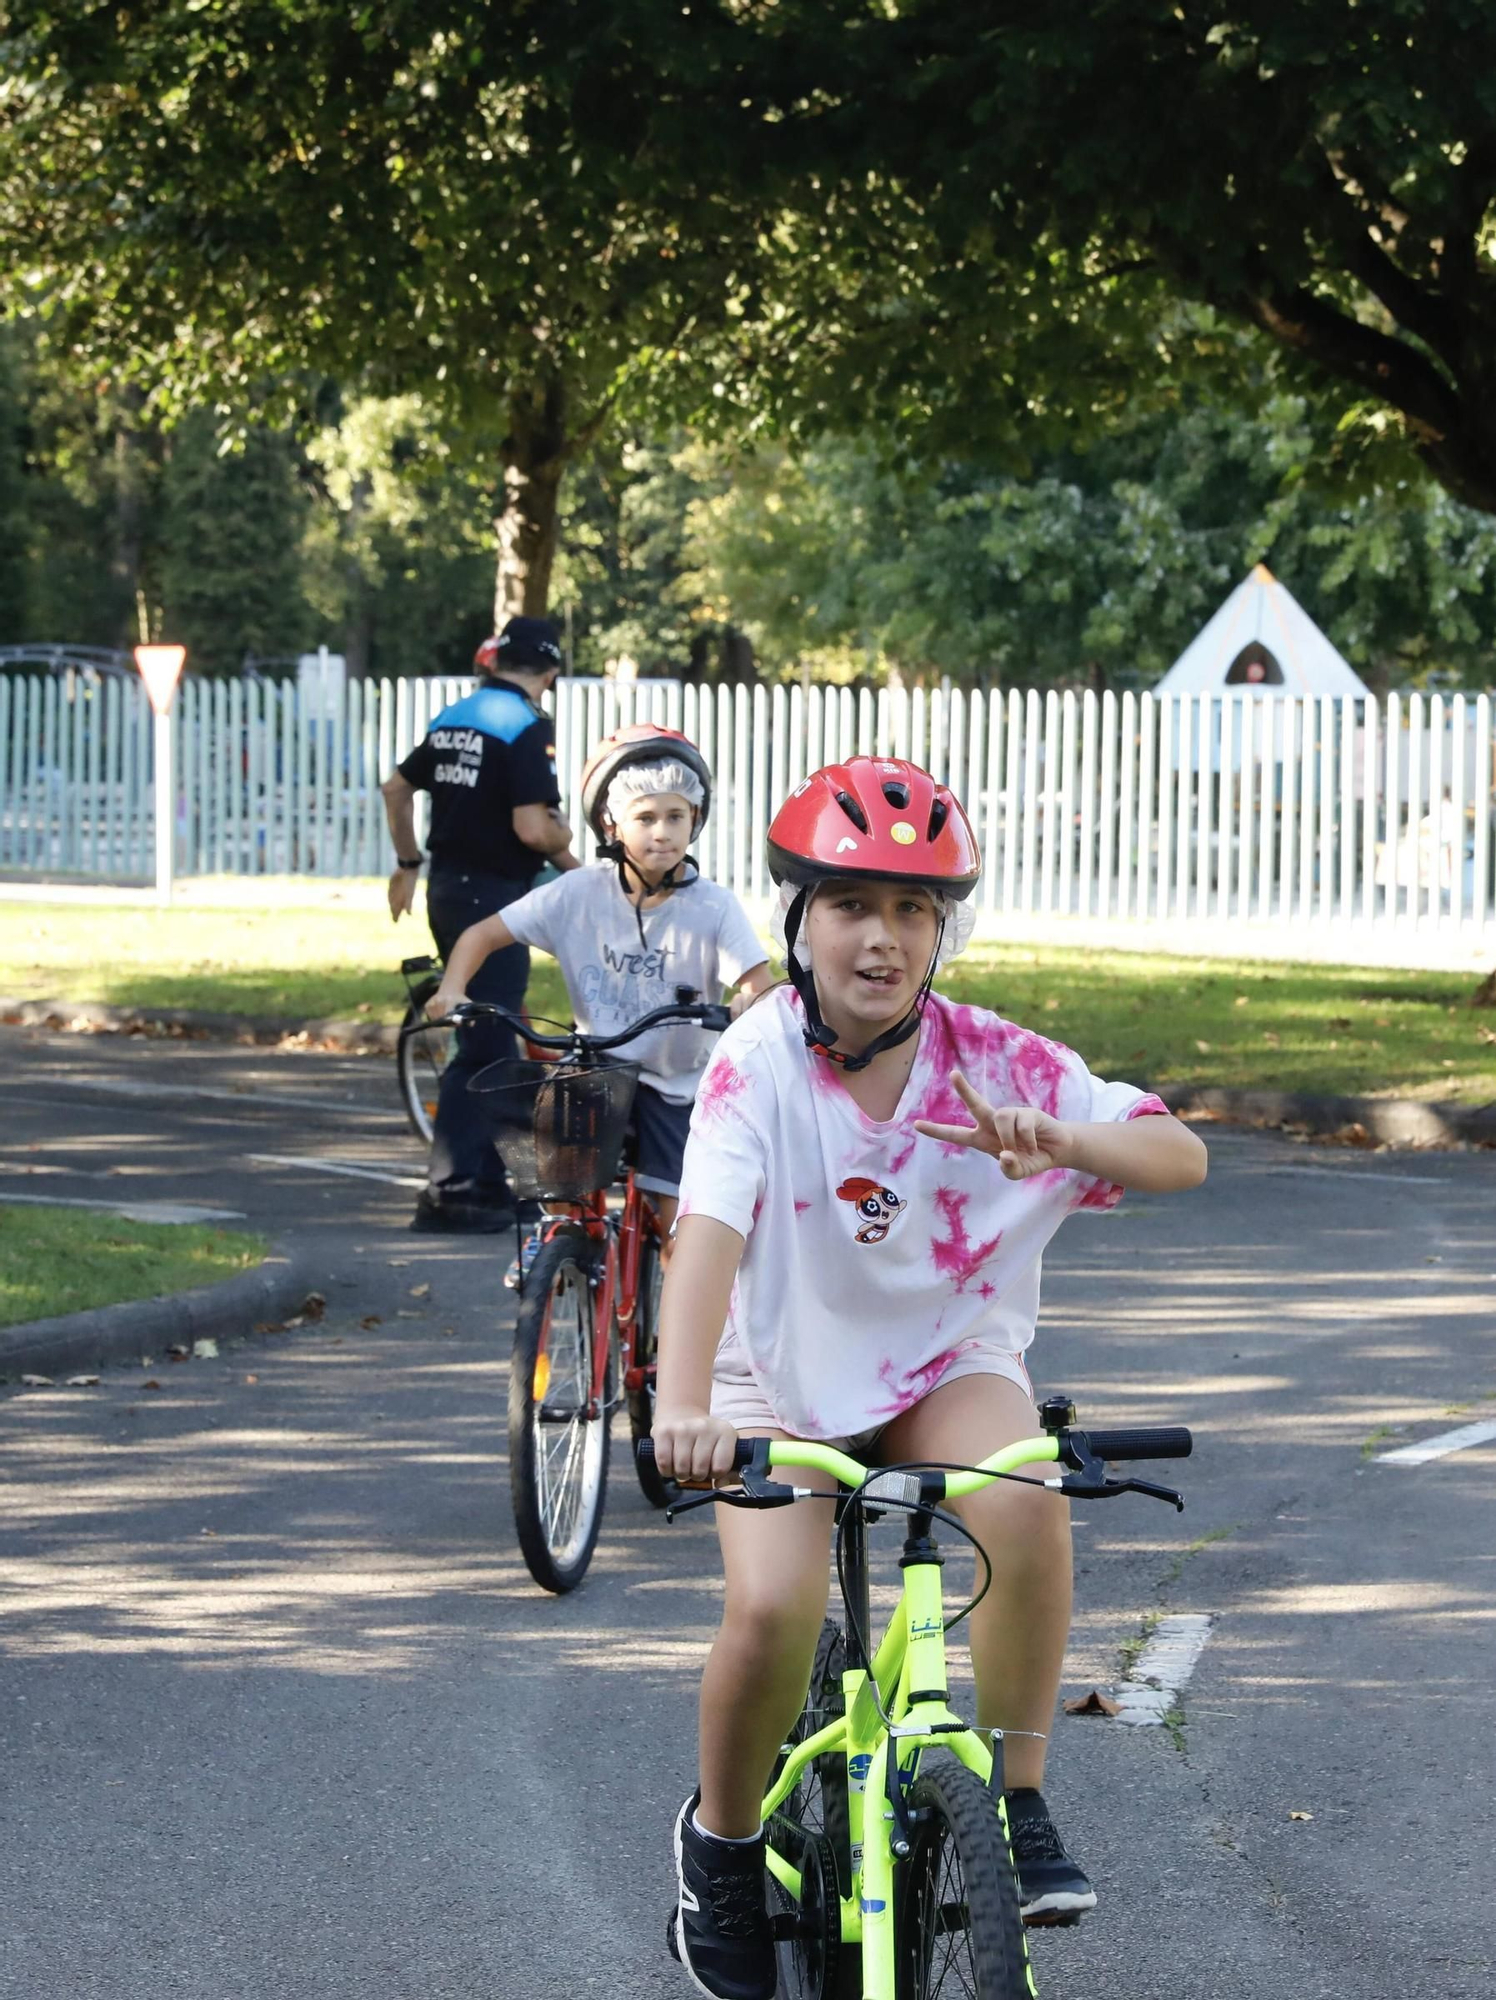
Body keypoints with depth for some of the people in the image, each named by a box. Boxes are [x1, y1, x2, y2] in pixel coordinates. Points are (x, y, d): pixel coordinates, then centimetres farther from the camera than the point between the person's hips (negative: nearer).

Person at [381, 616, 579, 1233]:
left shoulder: (453, 718, 11)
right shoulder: (529, 728, -15)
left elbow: (396, 789, 20)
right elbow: (532, 828, -22)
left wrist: (408, 865, 32)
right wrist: (566, 846, -1)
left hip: (449, 889, 8)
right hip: (495, 897, -8)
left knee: (488, 1037, 16)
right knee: (484, 1048, -6)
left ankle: (487, 1182, 20)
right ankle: (448, 1190, -8)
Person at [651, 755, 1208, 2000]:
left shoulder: (990, 1060, -13)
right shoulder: (759, 1063, -20)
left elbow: (1179, 1154, -17)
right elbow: (709, 1231, -34)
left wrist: (1056, 1139, -38)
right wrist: (683, 1406, -50)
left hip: (947, 1357, 1)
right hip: (786, 1371, -1)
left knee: (1027, 1509, -31)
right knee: (772, 1609, -25)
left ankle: (1016, 1806, -11)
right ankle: (724, 1841, 6)